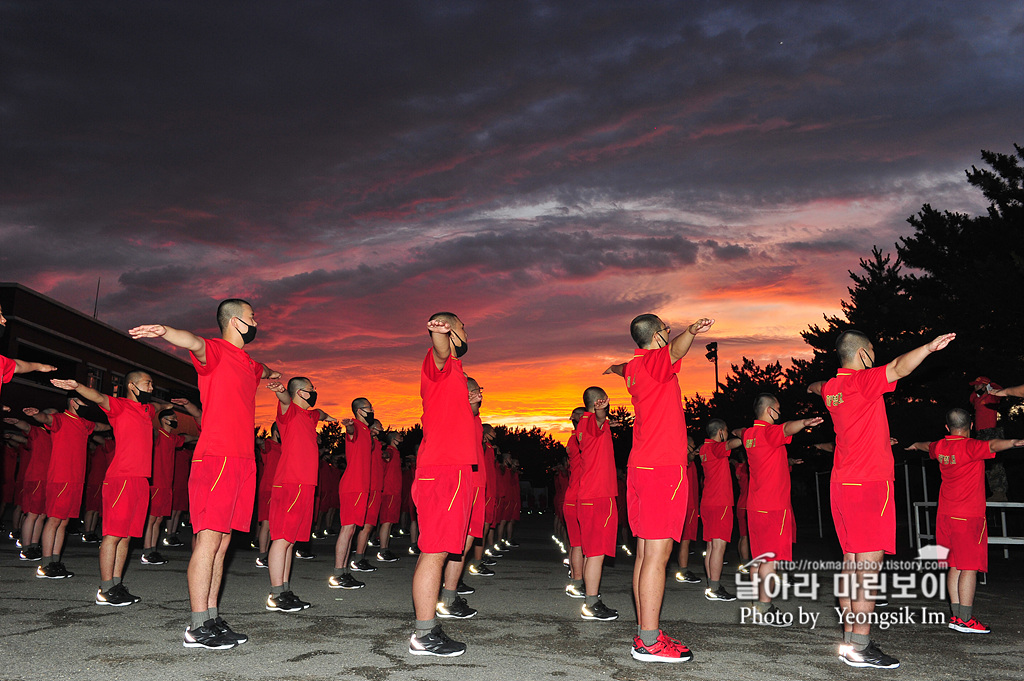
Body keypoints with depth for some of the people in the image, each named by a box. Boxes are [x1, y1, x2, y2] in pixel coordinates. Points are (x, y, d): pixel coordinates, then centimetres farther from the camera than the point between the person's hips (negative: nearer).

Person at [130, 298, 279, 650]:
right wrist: (165, 331, -49)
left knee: (221, 542, 8)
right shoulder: (215, 350, -3)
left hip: (242, 460, 8)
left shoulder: (248, 363, 22)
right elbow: (195, 342, -27)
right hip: (216, 458, -8)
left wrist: (271, 373, 70)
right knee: (209, 538, -9)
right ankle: (198, 628, -7)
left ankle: (212, 618, 12)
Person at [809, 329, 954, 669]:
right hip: (870, 483, -9)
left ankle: (851, 639, 15)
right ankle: (859, 648, -8)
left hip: (842, 484, 9)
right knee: (868, 567, -8)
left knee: (852, 564, 11)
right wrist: (929, 347, -36)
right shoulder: (863, 382, -11)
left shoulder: (831, 388, 14)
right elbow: (898, 368, -30)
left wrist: (813, 386, 61)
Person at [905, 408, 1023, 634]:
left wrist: (916, 445, 55)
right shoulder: (970, 446, -13)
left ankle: (957, 615, 12)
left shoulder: (940, 446, 9)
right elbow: (993, 445, -33)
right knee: (969, 567, -5)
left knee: (955, 566, 11)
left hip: (945, 515, 7)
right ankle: (965, 620, -6)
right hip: (969, 516, -7)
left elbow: (928, 446, 32)